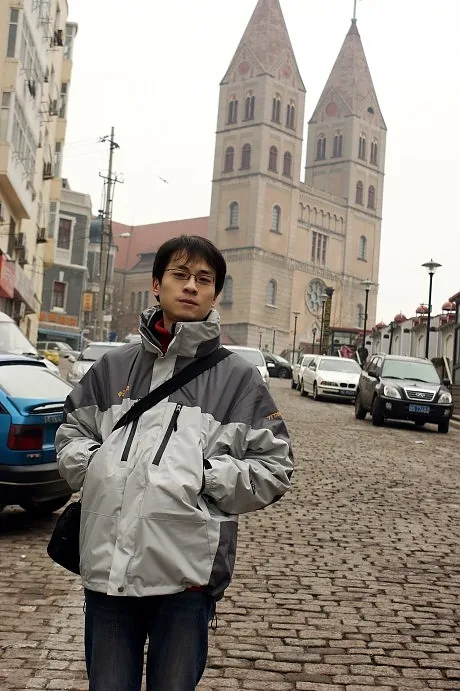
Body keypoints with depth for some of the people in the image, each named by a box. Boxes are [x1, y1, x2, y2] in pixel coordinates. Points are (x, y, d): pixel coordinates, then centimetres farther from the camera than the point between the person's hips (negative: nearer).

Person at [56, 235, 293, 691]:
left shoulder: (237, 377, 3)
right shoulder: (113, 367, 12)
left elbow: (274, 469, 1)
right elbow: (71, 433, 21)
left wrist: (204, 474, -11)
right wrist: (95, 462, 1)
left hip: (188, 572, -2)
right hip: (106, 566, 3)